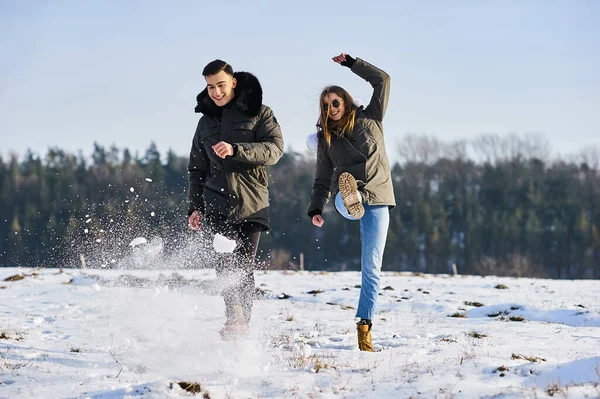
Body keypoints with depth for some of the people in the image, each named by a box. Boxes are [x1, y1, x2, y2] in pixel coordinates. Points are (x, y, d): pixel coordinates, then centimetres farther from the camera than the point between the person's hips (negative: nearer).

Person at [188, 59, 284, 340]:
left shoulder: (259, 114, 5)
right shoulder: (206, 122, 18)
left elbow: (274, 149, -11)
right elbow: (197, 169, 23)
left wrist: (235, 150, -24)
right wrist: (195, 207, 13)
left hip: (251, 204, -3)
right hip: (216, 206, 3)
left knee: (243, 267, -7)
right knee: (225, 264, -16)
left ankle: (242, 324, -1)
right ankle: (235, 318, -22)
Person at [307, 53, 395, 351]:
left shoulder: (369, 119, 13)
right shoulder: (326, 139, 16)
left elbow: (382, 80, 7)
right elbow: (322, 180, 16)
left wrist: (351, 63, 4)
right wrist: (315, 209, 2)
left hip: (377, 198, -2)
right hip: (347, 192, 2)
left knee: (371, 267, -8)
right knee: (344, 204, -39)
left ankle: (364, 326, -7)